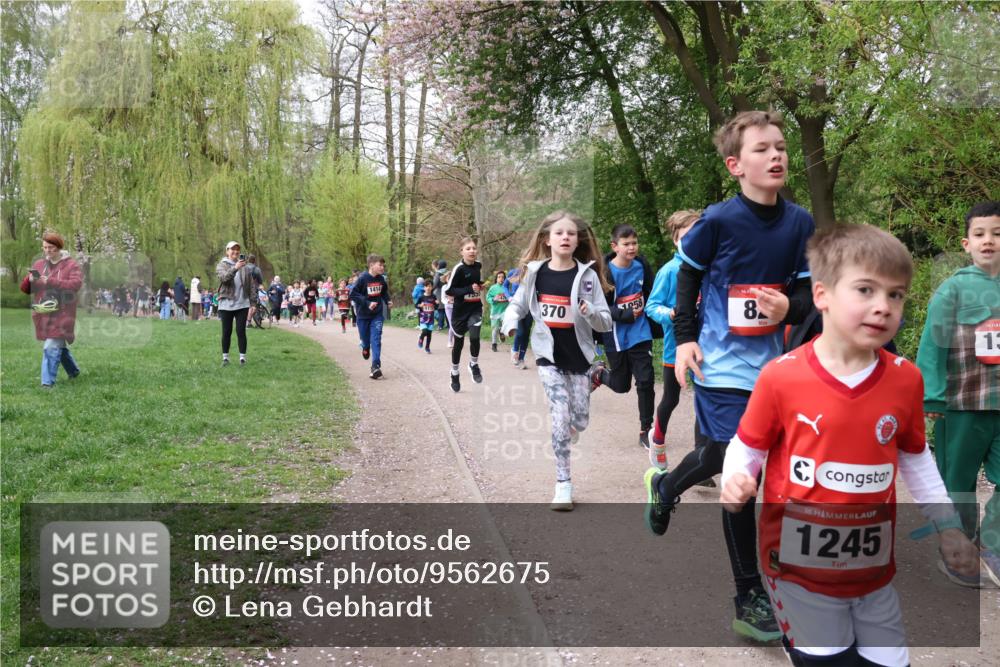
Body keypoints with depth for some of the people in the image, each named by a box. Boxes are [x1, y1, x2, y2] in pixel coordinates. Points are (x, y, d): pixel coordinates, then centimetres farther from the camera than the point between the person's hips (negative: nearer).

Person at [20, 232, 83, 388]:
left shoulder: (71, 265, -4)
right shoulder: (38, 264, 11)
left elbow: (76, 284, -21)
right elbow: (25, 289, 11)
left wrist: (50, 281, -28)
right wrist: (30, 280, -12)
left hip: (62, 314, -6)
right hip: (43, 315, 6)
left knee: (51, 347, -14)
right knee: (59, 346, 17)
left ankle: (48, 382, -11)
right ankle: (73, 371, 37)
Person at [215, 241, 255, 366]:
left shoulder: (245, 267, 8)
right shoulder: (222, 265, 1)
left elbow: (252, 285, 8)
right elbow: (224, 277, -21)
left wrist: (252, 303, 2)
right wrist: (235, 268, -38)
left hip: (242, 304, 1)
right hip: (226, 304, -1)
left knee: (241, 331, -1)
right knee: (226, 332, 4)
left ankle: (242, 357, 5)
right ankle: (225, 357, 13)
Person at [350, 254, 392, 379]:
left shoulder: (381, 279, -2)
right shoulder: (362, 278, -17)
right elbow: (353, 294, -19)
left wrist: (387, 301, 1)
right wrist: (367, 303, -26)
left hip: (377, 314, 2)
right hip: (363, 314, -2)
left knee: (376, 340, -9)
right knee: (365, 338, 13)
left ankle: (376, 366, -14)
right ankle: (365, 348, 50)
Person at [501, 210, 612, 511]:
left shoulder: (587, 275, -8)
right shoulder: (535, 272, -4)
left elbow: (606, 322, -6)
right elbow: (517, 304, 9)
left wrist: (591, 312, -28)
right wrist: (510, 323, -12)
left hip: (579, 356, 1)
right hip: (549, 355, -1)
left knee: (580, 420, 9)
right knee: (560, 416, -9)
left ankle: (565, 436, 47)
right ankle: (563, 484, 1)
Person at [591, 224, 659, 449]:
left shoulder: (642, 266, -2)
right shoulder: (605, 272, -16)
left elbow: (650, 296, 11)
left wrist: (657, 327, 8)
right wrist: (625, 315, -23)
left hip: (641, 334, 3)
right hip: (616, 336, -2)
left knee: (645, 381, -4)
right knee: (621, 385, 12)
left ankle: (646, 430, 10)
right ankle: (599, 373, 46)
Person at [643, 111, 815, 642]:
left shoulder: (799, 223, -1)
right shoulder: (718, 221, -13)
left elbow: (807, 289, 5)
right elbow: (688, 277, 1)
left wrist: (789, 307, -18)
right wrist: (685, 338, -4)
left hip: (766, 361, 5)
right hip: (722, 363, -5)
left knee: (725, 455, 19)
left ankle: (664, 486, 52)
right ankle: (749, 598, 10)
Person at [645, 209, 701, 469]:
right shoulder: (669, 271, -12)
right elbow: (652, 306, -10)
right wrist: (669, 314, -27)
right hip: (676, 346, -2)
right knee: (671, 398, 15)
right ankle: (658, 440, 43)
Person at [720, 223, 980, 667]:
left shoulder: (905, 379, -5)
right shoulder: (781, 377, -16)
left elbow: (915, 459, 10)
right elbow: (748, 447, -4)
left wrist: (948, 526, 8)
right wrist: (735, 480, -23)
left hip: (873, 568, 4)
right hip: (800, 567, -3)